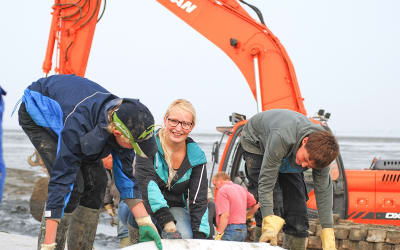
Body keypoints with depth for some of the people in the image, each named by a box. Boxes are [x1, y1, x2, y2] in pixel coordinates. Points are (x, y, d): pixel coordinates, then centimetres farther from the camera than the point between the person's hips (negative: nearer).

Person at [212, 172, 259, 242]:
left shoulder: (222, 190, -10)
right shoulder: (241, 188, 15)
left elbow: (225, 215, -20)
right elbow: (256, 205, 18)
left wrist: (219, 234, -19)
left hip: (230, 230, -8)